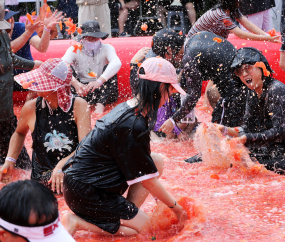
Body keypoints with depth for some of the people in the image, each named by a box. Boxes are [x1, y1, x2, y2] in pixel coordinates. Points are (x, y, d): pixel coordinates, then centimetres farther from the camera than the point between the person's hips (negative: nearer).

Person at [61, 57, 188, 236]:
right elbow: (147, 180, -14)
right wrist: (175, 206, 0)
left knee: (157, 161, 7)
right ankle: (78, 222, -5)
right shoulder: (134, 126, -23)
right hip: (85, 194, -9)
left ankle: (128, 215, 5)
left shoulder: (126, 108, 6)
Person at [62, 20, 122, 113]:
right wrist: (75, 83, -37)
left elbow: (117, 63, -25)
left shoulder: (106, 48, -3)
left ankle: (100, 106, -36)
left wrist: (99, 81, -41)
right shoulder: (75, 50, -2)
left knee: (108, 68, -21)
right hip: (81, 91, 0)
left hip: (103, 92, 0)